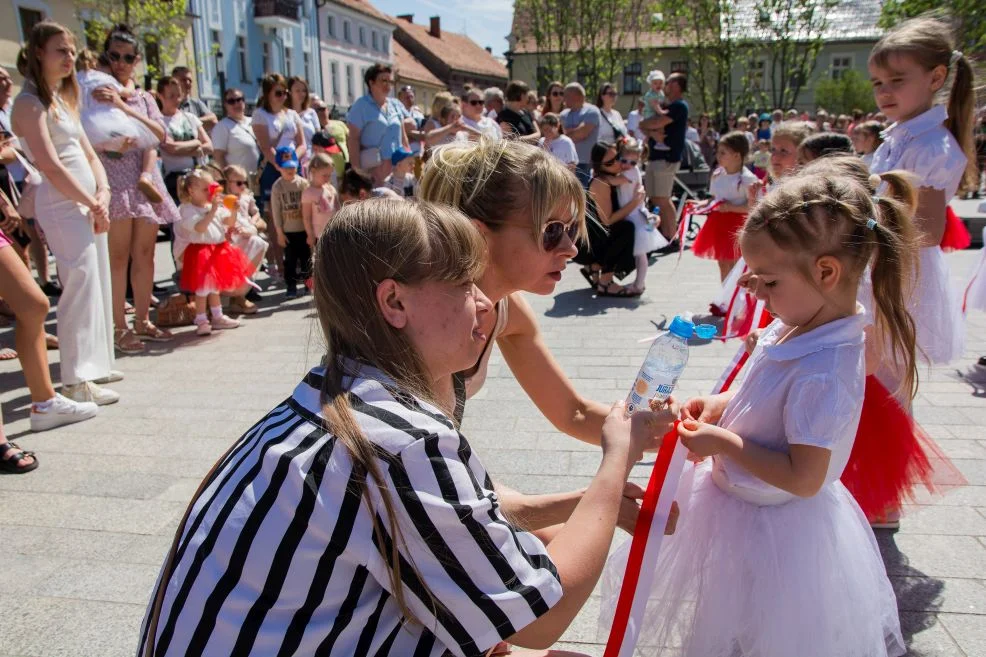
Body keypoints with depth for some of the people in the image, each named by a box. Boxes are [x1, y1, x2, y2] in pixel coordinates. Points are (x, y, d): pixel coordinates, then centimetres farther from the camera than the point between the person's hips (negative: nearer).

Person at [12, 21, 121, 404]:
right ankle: (77, 381, -7)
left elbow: (89, 155, 15)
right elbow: (51, 167, -16)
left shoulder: (63, 100, 18)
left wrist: (103, 194, -1)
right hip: (63, 206, -9)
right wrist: (93, 206, -12)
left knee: (94, 287, 12)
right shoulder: (30, 103, -9)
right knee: (81, 289, -11)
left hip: (87, 205, 9)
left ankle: (91, 363, 23)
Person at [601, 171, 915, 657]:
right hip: (741, 503, 8)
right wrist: (722, 403, -6)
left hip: (772, 528, -8)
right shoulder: (797, 327, -6)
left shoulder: (824, 373, -34)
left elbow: (803, 478, -30)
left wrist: (724, 442, -24)